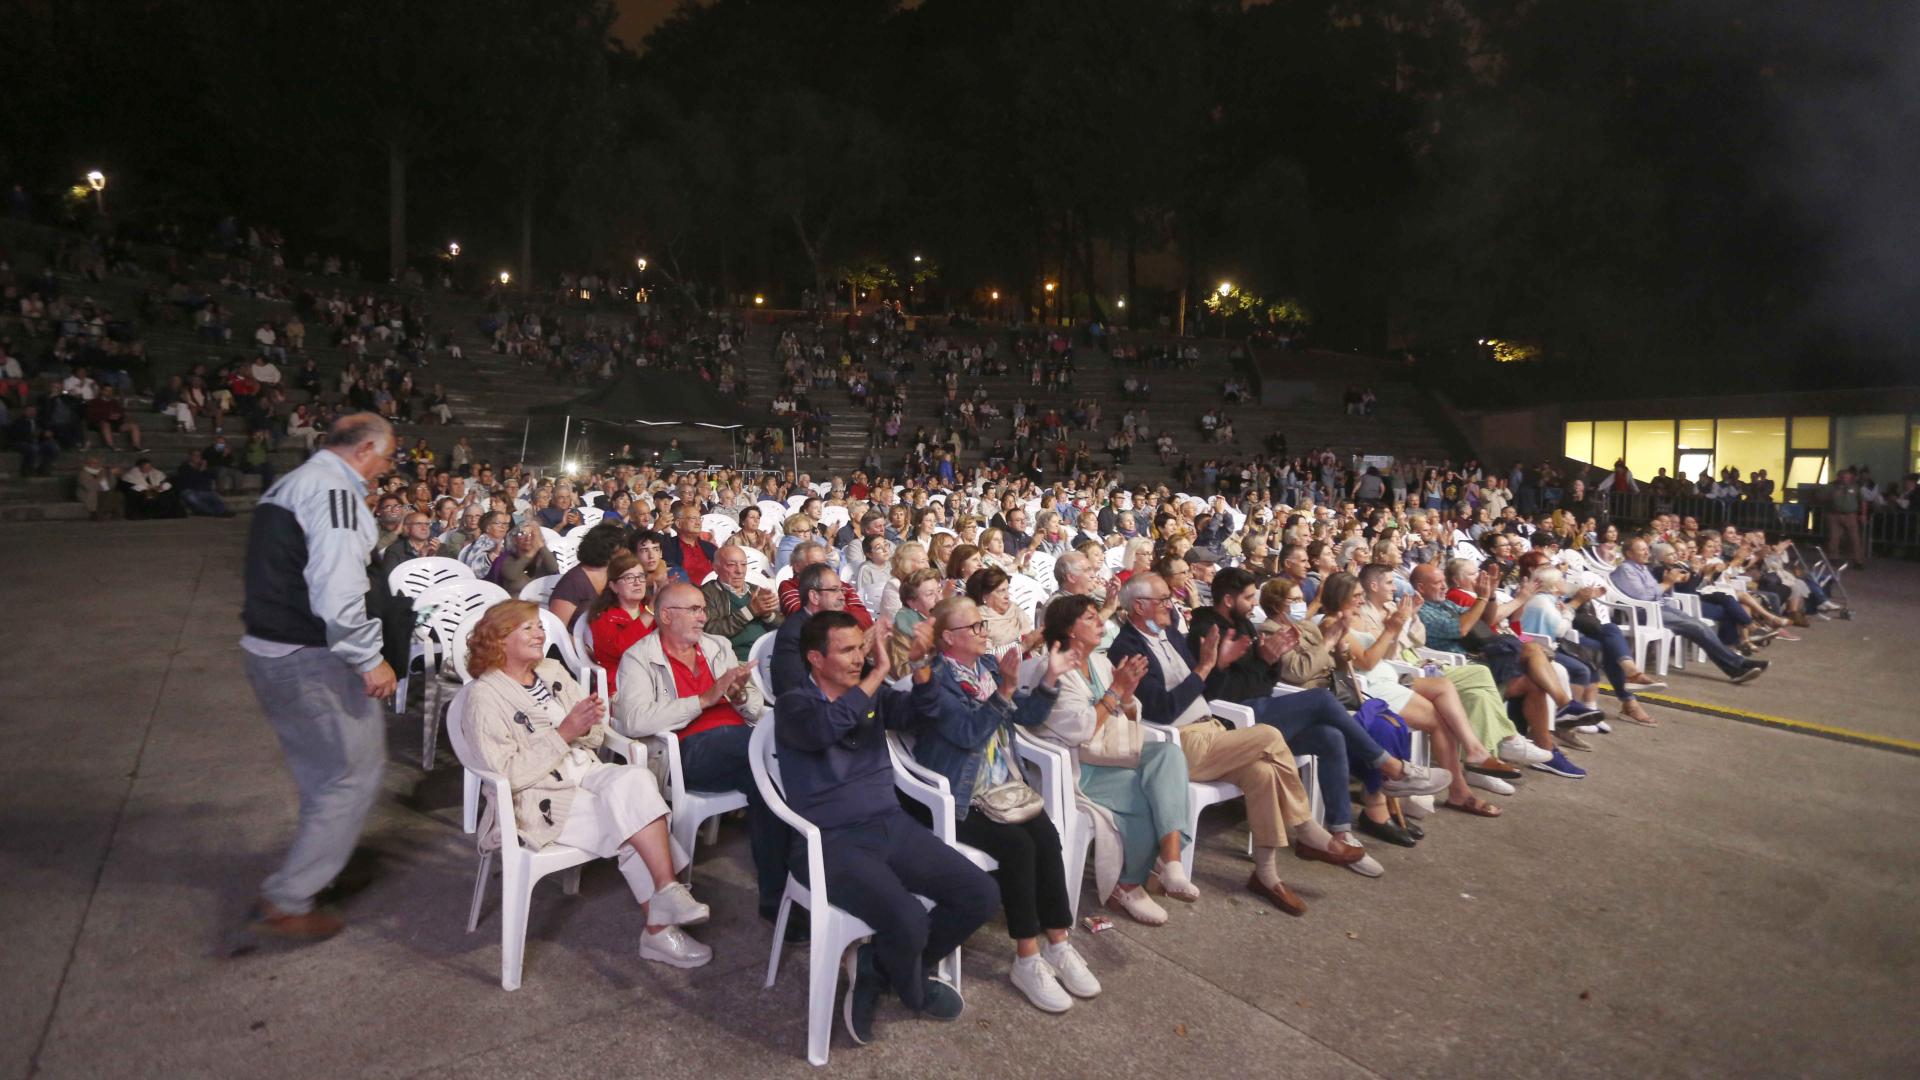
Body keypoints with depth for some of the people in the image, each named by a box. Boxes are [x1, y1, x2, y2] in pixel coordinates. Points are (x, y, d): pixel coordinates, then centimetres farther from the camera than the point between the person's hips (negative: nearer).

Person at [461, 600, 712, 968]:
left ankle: (667, 894, -25)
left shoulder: (553, 671, 11)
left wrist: (590, 723, -10)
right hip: (538, 798, -5)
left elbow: (594, 739, 13)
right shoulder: (484, 695, -6)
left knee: (636, 777, -27)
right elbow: (508, 773, -15)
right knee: (629, 823, -25)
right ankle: (660, 929, -14)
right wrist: (564, 733, -20)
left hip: (585, 773, 5)